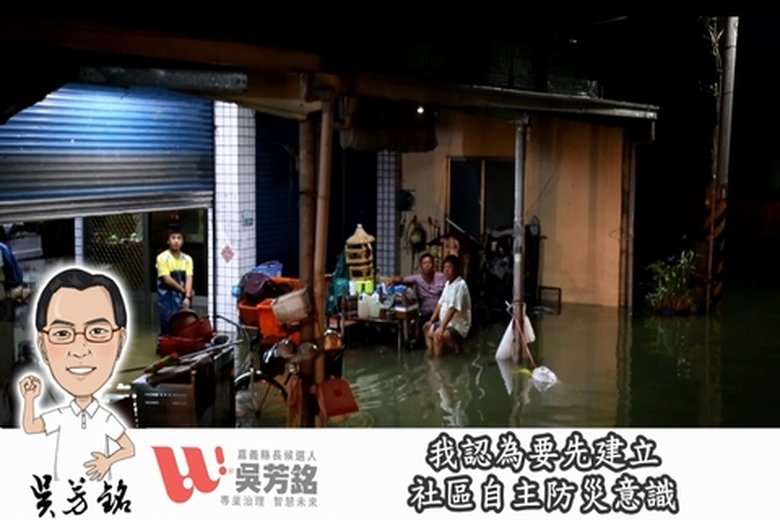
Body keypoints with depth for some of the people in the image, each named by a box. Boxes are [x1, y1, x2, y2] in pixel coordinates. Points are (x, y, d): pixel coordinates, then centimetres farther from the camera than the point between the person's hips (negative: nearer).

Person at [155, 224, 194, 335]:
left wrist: (187, 297, -18)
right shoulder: (162, 258, -8)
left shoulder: (187, 259, 3)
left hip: (183, 297, 3)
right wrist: (182, 289, -5)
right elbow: (167, 279, -12)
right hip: (167, 298, -3)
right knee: (167, 327, -4)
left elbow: (189, 279, -6)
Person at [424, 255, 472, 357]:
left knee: (438, 335, -30)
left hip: (458, 325, -10)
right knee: (427, 329, 15)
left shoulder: (460, 285, -22)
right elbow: (441, 303, 15)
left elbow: (452, 309, -28)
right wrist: (431, 321, 11)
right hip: (446, 322, 10)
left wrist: (442, 327, -31)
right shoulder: (448, 283, 9)